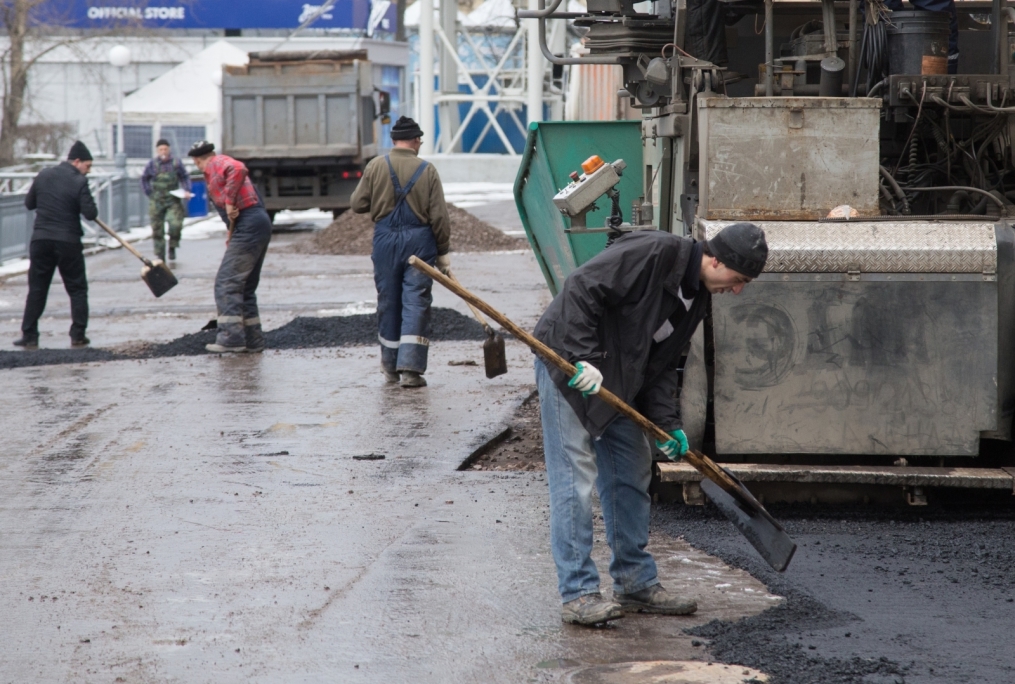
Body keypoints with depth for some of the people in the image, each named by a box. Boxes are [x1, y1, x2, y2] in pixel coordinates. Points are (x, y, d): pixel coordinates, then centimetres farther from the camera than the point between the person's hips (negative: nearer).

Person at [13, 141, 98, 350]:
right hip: (68, 242, -4)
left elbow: (29, 203, 15)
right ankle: (78, 335, 4)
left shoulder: (43, 175, 6)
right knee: (77, 289, 8)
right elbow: (90, 213, -14)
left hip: (40, 240, 4)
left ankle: (29, 336, 6)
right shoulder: (79, 182, -10)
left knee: (36, 289, 9)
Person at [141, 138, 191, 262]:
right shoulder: (152, 164, 1)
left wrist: (186, 190, -6)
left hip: (173, 200, -1)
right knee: (157, 229, 2)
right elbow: (144, 179, 14)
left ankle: (172, 247, 6)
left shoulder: (176, 163, -2)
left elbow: (185, 177, 8)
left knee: (176, 224, -20)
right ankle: (160, 257, 13)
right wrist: (149, 193, 5)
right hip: (156, 202, 1)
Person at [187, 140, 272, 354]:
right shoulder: (222, 168, 28)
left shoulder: (217, 164, -2)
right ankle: (253, 340, 17)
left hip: (248, 227, -10)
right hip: (259, 224, 10)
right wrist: (231, 236, 24)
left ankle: (231, 338, -13)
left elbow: (238, 170, -26)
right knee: (245, 286, 15)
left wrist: (229, 201, -21)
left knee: (226, 283, -9)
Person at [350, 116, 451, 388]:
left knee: (388, 303, 12)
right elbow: (439, 217, -3)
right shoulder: (427, 170, -3)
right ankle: (410, 368, -10)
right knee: (416, 304, -1)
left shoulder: (376, 166, -1)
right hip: (419, 242, -2)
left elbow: (358, 204, 3)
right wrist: (443, 253, 6)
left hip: (385, 241, 2)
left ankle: (390, 367, 22)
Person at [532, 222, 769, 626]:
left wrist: (667, 422, -1)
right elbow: (581, 290, -26)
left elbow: (661, 365, 10)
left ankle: (636, 584, 23)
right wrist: (583, 358, -30)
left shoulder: (697, 297, 7)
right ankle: (577, 595, -8)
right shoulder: (653, 253, -22)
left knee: (632, 476, 13)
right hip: (567, 366, -10)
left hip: (617, 383, 10)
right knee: (575, 478, -10)